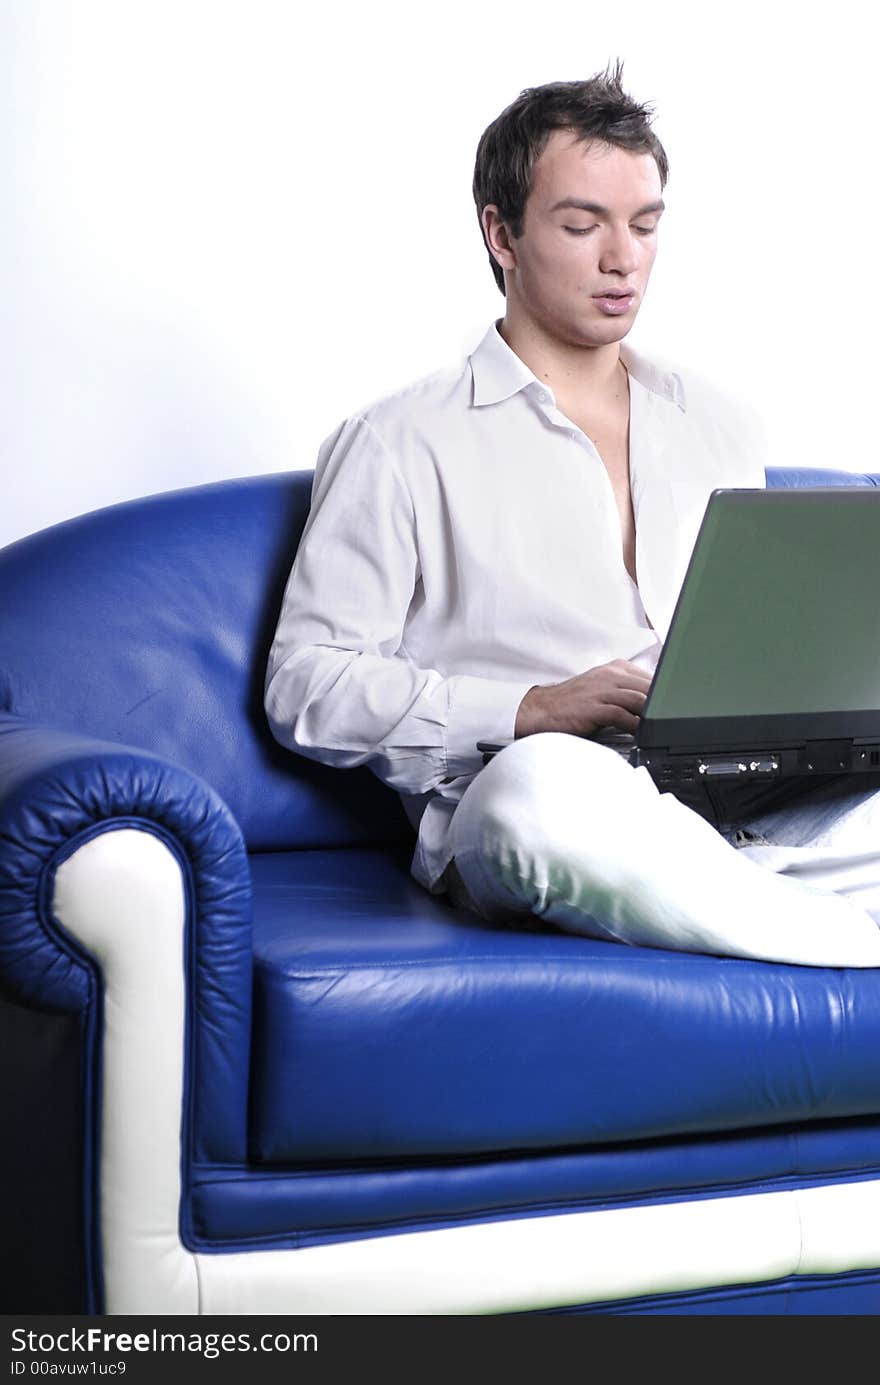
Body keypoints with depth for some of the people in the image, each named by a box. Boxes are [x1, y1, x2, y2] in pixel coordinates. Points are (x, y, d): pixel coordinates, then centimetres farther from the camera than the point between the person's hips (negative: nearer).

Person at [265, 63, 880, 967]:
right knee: (544, 784, -42)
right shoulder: (400, 444, 8)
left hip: (750, 804, 4)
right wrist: (530, 711, -12)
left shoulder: (721, 426, 25)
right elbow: (304, 687, 1)